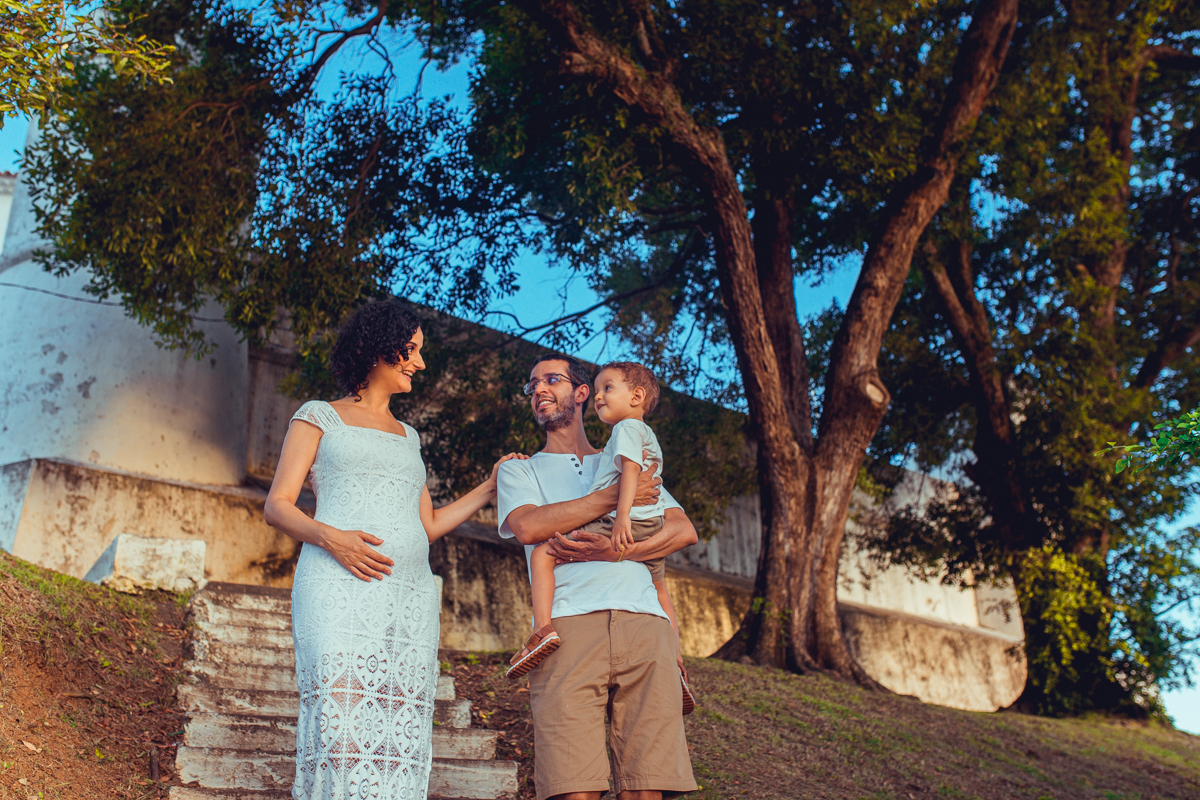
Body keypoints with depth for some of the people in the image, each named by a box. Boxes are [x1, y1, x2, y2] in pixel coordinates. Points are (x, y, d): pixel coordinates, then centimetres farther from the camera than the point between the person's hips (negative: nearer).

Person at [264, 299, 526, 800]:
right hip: (340, 586, -4)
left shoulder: (408, 437, 27)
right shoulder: (320, 416, 15)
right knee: (342, 721, -18)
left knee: (400, 735, -7)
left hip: (411, 595, 4)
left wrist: (492, 486, 22)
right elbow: (278, 506, 6)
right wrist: (330, 537, -13)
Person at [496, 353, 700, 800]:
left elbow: (685, 531, 12)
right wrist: (617, 497, -1)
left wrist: (616, 552, -5)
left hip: (643, 621, 2)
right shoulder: (518, 470, 23)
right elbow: (527, 526, -1)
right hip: (567, 626, -1)